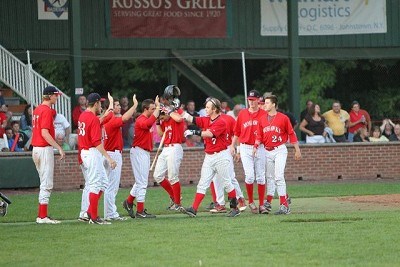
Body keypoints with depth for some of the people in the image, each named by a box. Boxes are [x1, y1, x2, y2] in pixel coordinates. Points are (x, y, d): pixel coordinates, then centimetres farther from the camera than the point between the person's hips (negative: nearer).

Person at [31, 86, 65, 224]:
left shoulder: (37, 109, 14)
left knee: (45, 184, 14)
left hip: (36, 149, 10)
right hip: (45, 149, -10)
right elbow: (45, 132, -22)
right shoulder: (47, 110, -14)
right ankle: (42, 216, -8)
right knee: (47, 184, -7)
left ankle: (42, 216, 15)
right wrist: (59, 148, -22)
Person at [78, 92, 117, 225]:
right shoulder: (94, 119, -17)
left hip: (85, 152, 10)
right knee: (95, 184, -6)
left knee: (103, 183, 15)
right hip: (93, 153, -10)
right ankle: (94, 217, -4)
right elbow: (97, 142, -23)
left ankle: (90, 212, 15)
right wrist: (109, 158, -26)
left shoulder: (82, 116, 11)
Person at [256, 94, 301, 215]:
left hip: (279, 150, -5)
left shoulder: (283, 118, -5)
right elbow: (259, 136, 10)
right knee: (270, 177, 12)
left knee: (279, 176, -14)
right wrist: (256, 146, -9)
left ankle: (284, 205, -13)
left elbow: (291, 134, -2)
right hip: (267, 151, 5)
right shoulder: (262, 120, 8)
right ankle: (268, 202, 21)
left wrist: (297, 150, -1)